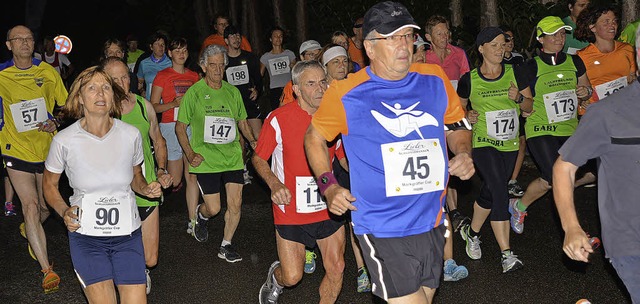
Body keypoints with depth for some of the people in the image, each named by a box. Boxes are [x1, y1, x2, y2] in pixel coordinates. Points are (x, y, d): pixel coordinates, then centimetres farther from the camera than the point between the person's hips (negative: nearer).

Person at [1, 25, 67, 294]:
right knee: (30, 206, -13)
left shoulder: (48, 71, -1)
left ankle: (30, 232, 51)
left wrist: (56, 122, -11)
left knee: (45, 206, 14)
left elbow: (66, 104, 7)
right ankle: (47, 271, -11)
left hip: (46, 147, 2)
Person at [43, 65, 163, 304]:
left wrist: (146, 188, -9)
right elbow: (49, 184, 6)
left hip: (128, 234, 2)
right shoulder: (64, 141, -10)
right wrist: (64, 212, -12)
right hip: (86, 237, -1)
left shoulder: (131, 135, -5)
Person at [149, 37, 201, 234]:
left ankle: (192, 221, 2)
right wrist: (174, 103, -15)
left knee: (192, 176, -4)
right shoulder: (163, 76, 1)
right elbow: (153, 107, -1)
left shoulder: (194, 76, 13)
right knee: (174, 181, -1)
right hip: (170, 127, -3)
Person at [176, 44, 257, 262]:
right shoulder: (194, 92, -3)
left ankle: (226, 246, 17)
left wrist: (253, 140, 3)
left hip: (232, 156, 4)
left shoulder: (232, 92, 8)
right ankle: (200, 217, 36)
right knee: (213, 208, -1)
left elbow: (242, 121, 21)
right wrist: (190, 154, -11)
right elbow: (180, 127, 0)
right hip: (206, 160, -3)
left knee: (235, 204, -1)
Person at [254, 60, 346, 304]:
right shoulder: (278, 119, -12)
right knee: (292, 277, 2)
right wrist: (274, 183, -20)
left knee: (336, 268, 0)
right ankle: (275, 277, 39)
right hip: (291, 210, -3)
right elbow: (258, 158, -2)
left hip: (328, 208, 3)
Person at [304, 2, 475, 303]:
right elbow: (314, 136, 8)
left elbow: (456, 126, 18)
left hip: (432, 223, 5)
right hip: (382, 230, -5)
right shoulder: (346, 94, -6)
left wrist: (464, 154, -2)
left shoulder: (435, 78, 4)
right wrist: (328, 186, -4)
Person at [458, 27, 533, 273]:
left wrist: (519, 98, -14)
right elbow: (458, 105, 14)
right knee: (500, 192, -19)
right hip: (483, 143, -3)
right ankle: (507, 254, -18)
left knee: (489, 194, 14)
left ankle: (471, 232, 41)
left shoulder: (514, 74, 2)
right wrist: (466, 116, -7)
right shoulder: (469, 80, -3)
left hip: (509, 144, 3)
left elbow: (531, 107, 7)